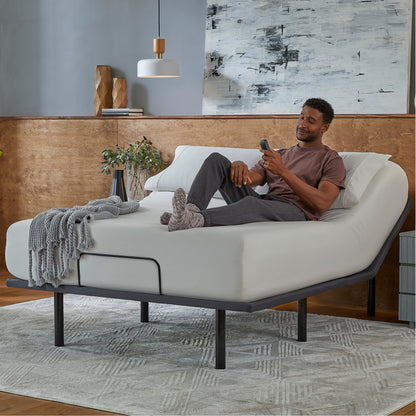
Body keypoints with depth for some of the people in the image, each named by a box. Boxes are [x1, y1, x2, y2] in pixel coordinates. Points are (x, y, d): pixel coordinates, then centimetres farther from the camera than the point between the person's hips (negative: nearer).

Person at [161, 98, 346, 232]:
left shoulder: (331, 160, 11)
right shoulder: (281, 154, 31)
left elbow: (322, 204, -9)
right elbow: (249, 179, 17)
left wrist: (283, 171, -16)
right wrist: (239, 166, -10)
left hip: (294, 210, -6)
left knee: (252, 203, -41)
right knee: (216, 160, -7)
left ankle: (196, 220, -58)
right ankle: (191, 209, -32)